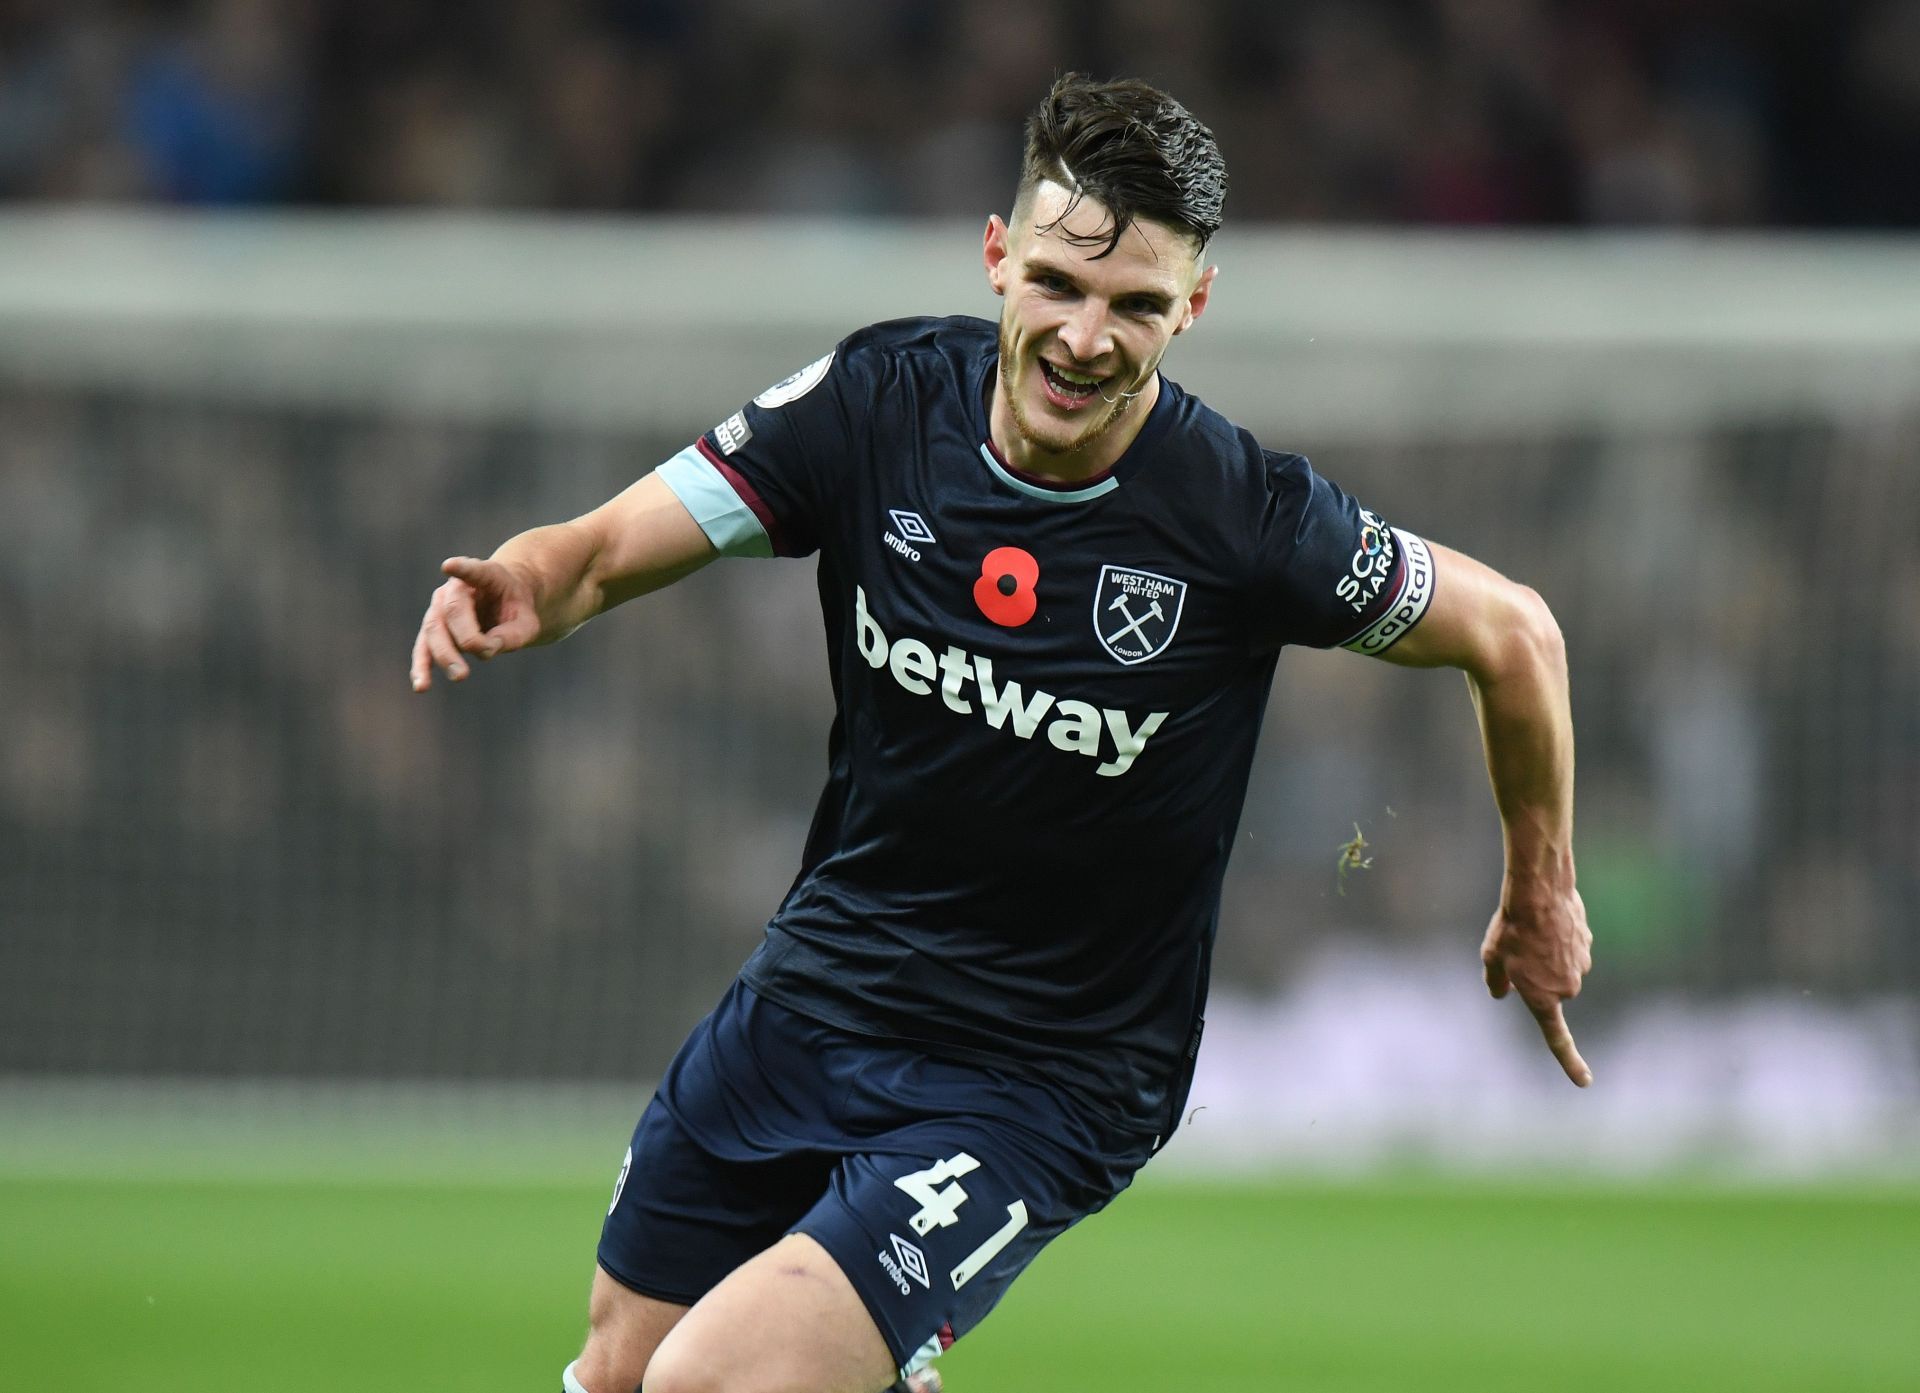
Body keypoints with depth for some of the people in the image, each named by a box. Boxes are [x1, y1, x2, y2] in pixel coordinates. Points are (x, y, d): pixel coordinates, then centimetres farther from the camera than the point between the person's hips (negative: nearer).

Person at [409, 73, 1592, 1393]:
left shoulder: (1247, 518, -20)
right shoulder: (882, 396, -11)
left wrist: (1540, 895, 6)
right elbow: (609, 546, -9)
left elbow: (1513, 633, -6)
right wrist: (523, 586, -33)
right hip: (811, 991, 5)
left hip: (1042, 1083, -5)